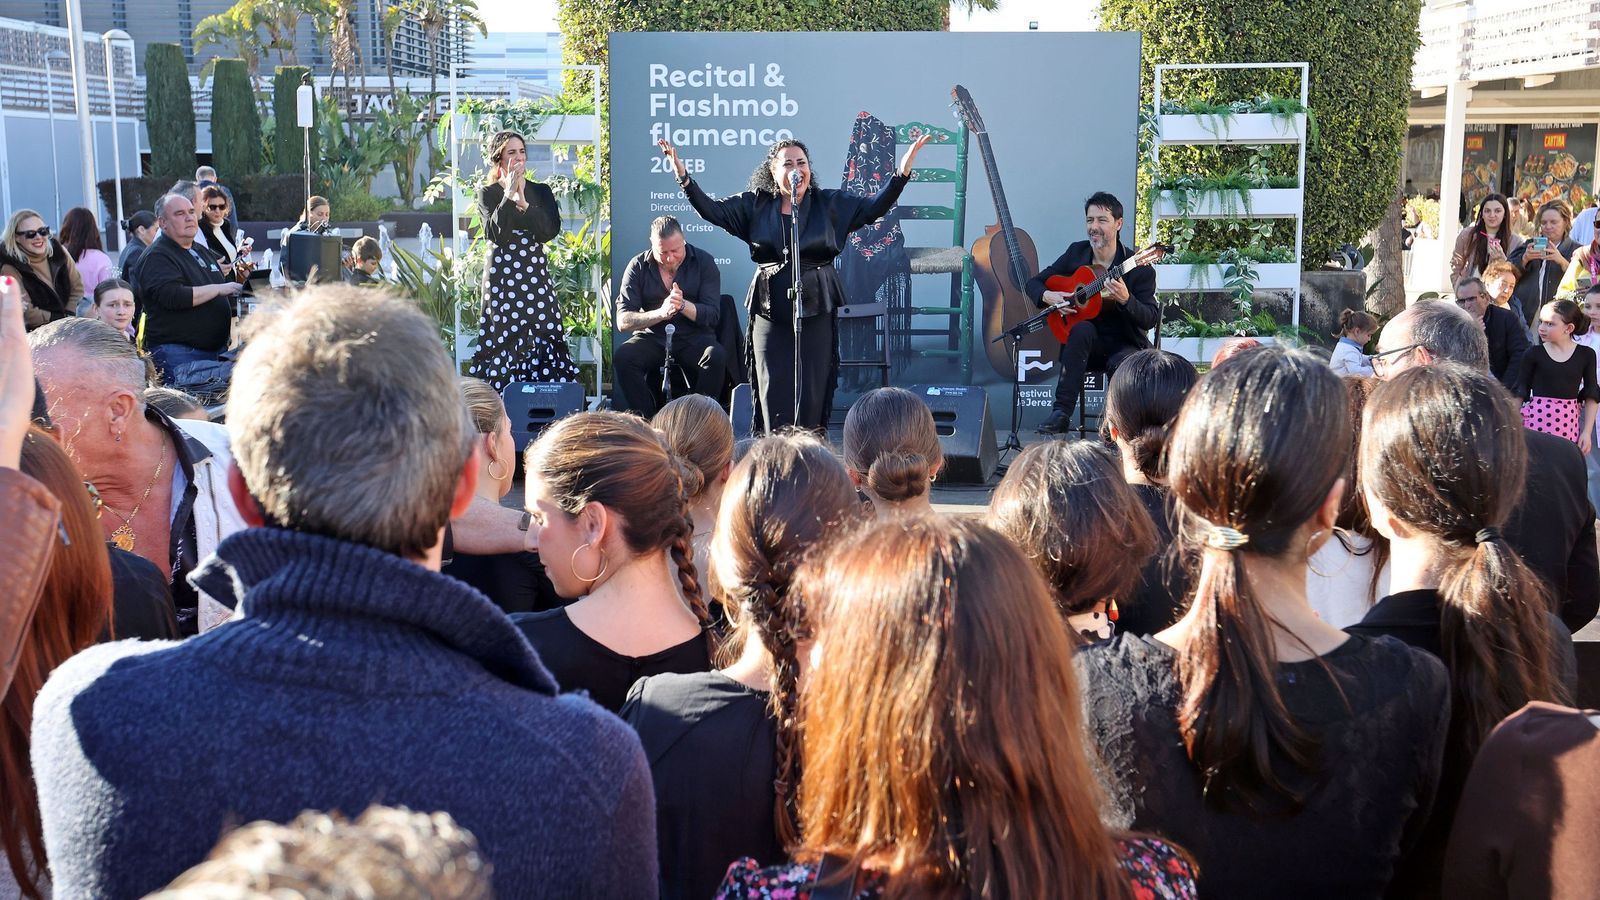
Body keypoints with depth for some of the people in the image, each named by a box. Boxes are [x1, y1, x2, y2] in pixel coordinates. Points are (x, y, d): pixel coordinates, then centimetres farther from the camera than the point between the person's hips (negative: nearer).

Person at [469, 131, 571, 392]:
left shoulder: (541, 191, 13)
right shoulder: (488, 194, 7)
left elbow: (551, 229, -3)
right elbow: (494, 233, -9)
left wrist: (522, 202, -11)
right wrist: (509, 194, -12)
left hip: (535, 275, 2)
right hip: (501, 275, -2)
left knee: (543, 339, -7)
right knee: (504, 340, -6)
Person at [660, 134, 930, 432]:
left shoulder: (830, 203, 3)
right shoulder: (755, 204, 6)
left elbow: (874, 207, -4)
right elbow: (712, 210, 0)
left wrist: (902, 173, -18)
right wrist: (684, 177, -13)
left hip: (816, 310, -1)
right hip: (770, 310, 1)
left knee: (813, 392, 2)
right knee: (773, 392, 3)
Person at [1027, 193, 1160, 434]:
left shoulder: (1139, 268, -8)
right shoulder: (1076, 253, 4)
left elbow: (1151, 319, -14)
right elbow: (1034, 283, 10)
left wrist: (1126, 299, -33)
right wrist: (1047, 296, -13)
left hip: (1123, 344, -3)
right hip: (1083, 342, 3)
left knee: (1126, 364, -37)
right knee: (1083, 328, -32)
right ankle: (1061, 413, -34)